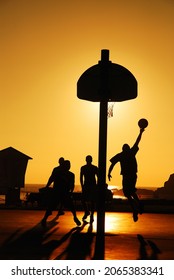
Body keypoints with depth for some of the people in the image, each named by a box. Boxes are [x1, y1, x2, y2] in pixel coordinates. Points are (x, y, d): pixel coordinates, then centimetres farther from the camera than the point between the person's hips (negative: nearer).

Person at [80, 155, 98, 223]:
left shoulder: (95, 168, -2)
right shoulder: (83, 168, 3)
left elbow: (98, 177, 1)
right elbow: (81, 178, 7)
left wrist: (97, 186, -6)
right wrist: (82, 186, -1)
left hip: (93, 186, -2)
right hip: (86, 186, 2)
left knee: (92, 201, -3)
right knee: (83, 200, -4)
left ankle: (91, 215, 6)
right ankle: (87, 212, 21)